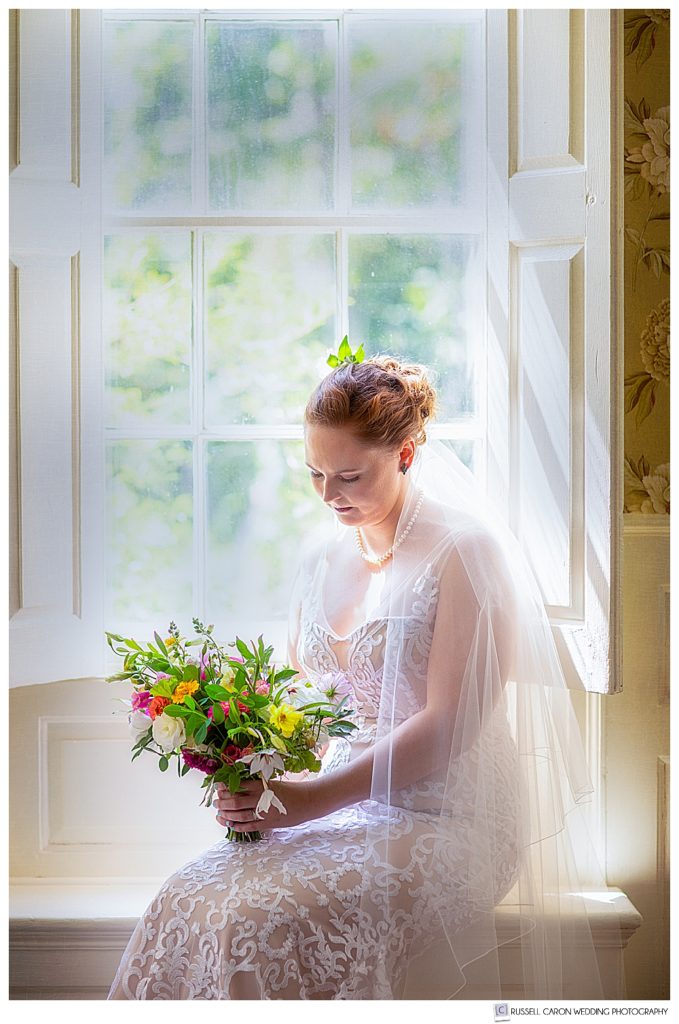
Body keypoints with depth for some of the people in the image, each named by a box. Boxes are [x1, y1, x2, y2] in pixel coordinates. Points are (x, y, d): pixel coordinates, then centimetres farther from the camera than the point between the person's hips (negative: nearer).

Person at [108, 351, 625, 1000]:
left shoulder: (465, 550, -10)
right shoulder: (321, 558, 11)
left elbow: (446, 725, -15)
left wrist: (316, 796, -20)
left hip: (446, 816, -6)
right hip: (343, 802, 6)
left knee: (260, 922, -28)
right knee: (183, 904, -21)